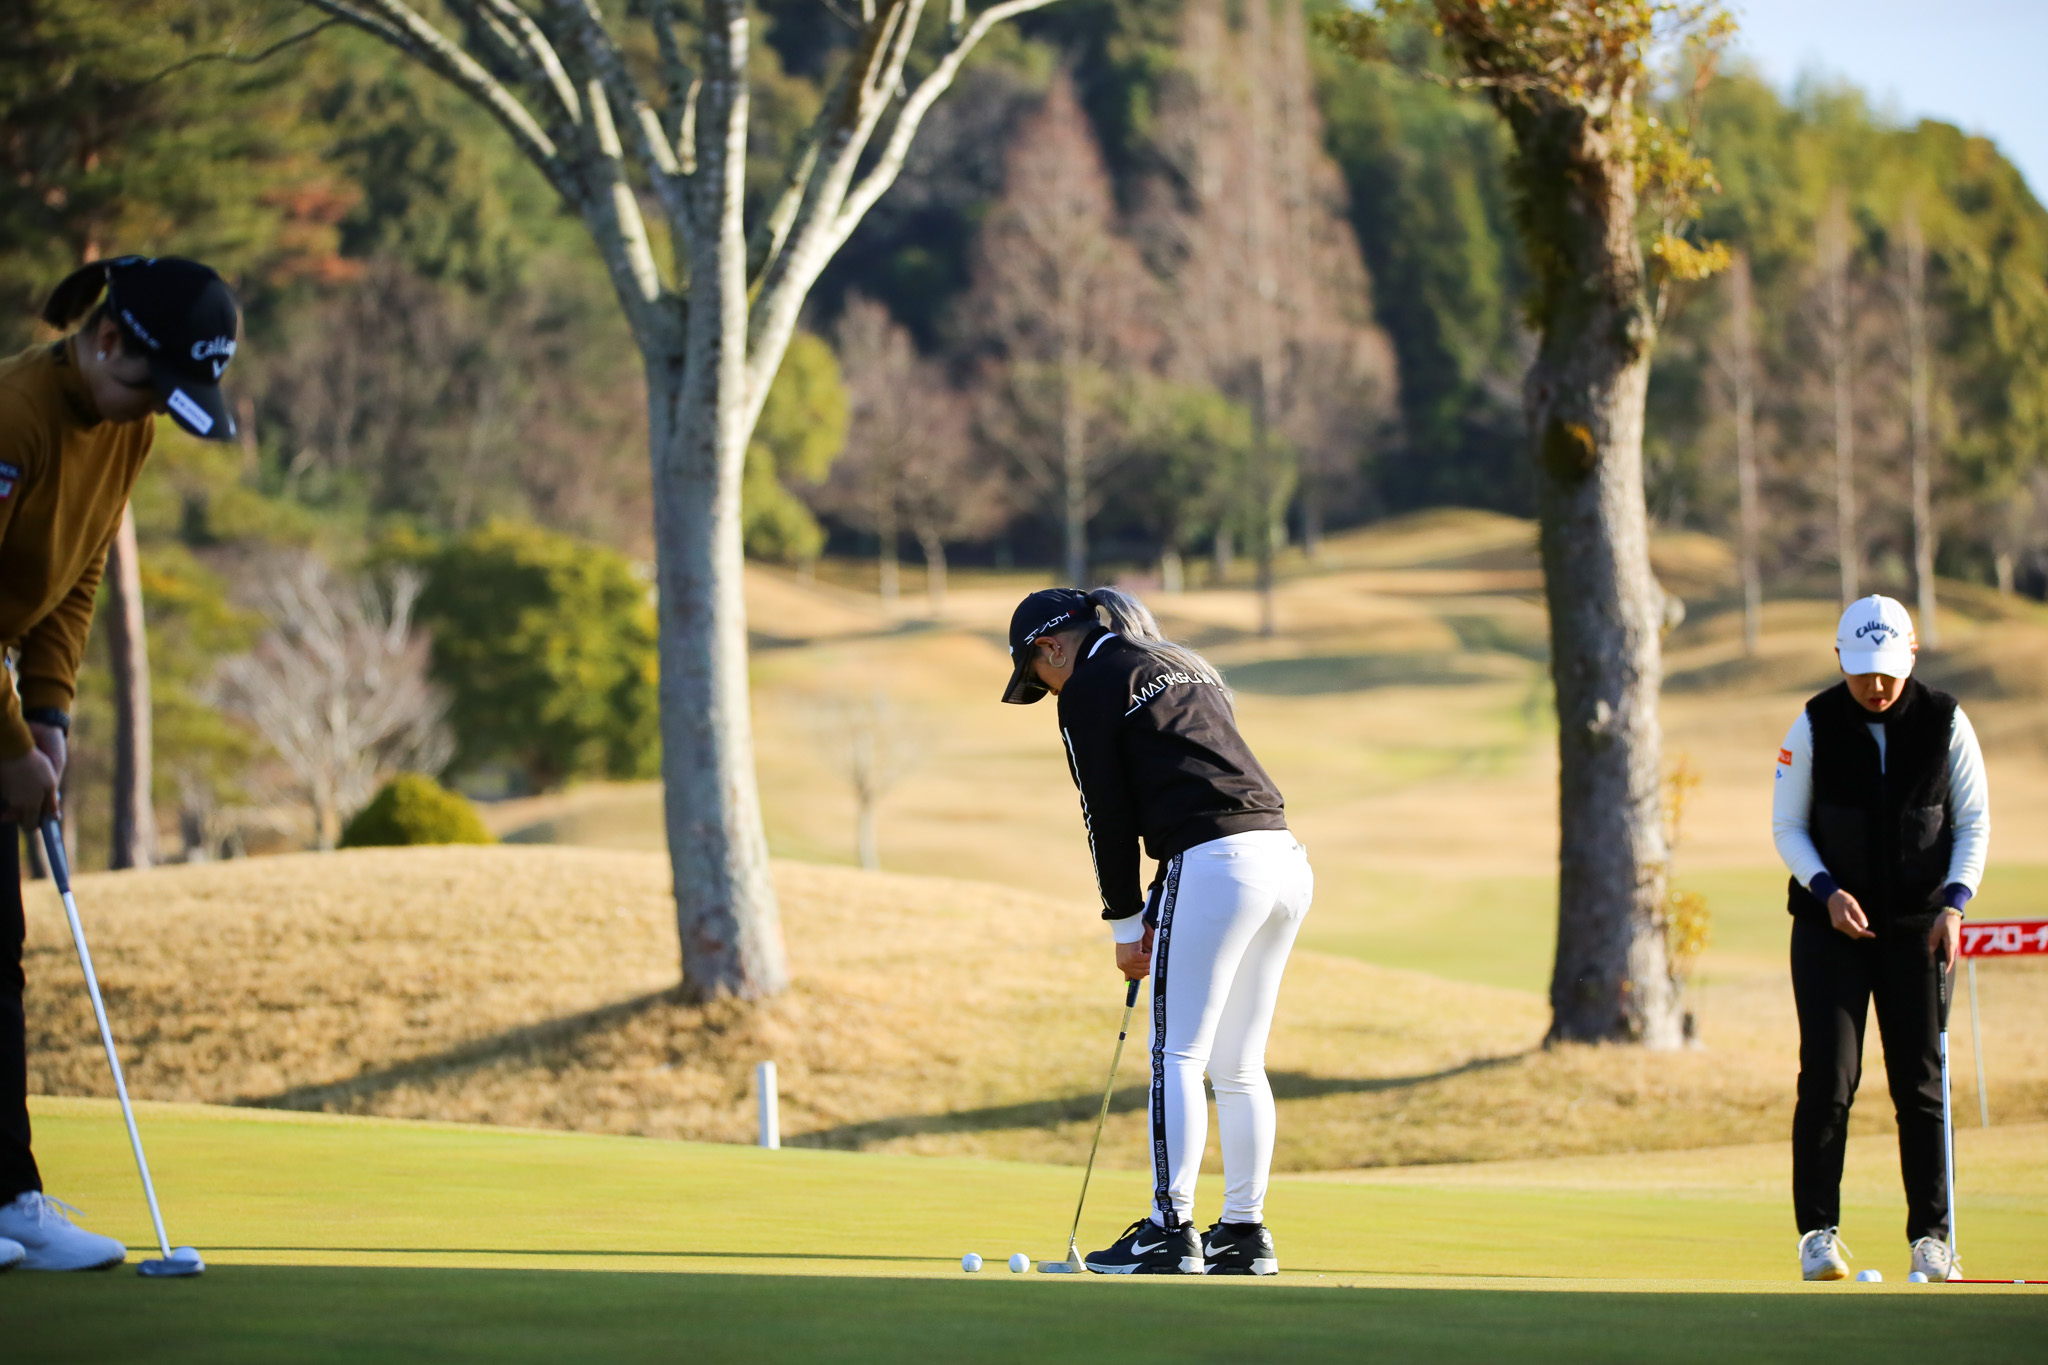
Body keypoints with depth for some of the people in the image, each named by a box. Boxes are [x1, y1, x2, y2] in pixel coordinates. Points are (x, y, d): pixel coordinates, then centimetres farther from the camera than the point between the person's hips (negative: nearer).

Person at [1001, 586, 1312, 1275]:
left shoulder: (1090, 688, 1)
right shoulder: (1186, 664, 26)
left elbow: (1108, 814, 1)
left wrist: (1126, 921, 10)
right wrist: (1161, 904, 23)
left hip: (1217, 867, -8)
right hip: (1286, 858, 8)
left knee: (1178, 1056, -4)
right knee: (1238, 1066, 13)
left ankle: (1170, 1230, -7)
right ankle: (1246, 1232, 14)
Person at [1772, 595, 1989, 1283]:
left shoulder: (1945, 722, -5)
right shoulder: (1815, 726, -6)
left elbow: (1974, 823, 1)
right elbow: (1787, 826, 0)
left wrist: (1954, 901, -13)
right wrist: (1826, 890, -16)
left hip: (1918, 924, 1)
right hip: (1831, 923, -1)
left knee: (1921, 1082, 0)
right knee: (1827, 1075, -8)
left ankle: (1930, 1236, 7)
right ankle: (1818, 1231, -1)